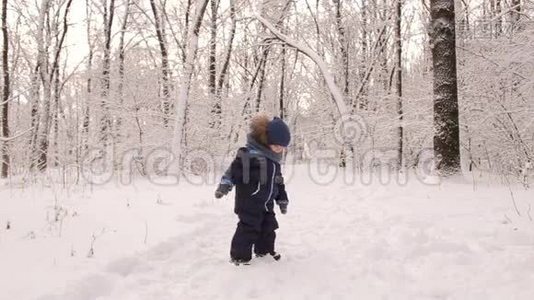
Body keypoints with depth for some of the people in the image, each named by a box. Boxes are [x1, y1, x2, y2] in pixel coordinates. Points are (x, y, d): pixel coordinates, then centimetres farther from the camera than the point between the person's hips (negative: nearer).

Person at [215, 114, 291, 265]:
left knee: (269, 226, 17)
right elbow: (235, 170, -22)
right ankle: (239, 255, 11)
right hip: (249, 203, -8)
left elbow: (278, 181, 17)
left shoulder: (274, 160, 8)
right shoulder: (249, 153, -19)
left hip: (266, 203, 8)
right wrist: (225, 184, -28)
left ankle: (264, 249, 37)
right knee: (249, 228, -4)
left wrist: (282, 199, 21)